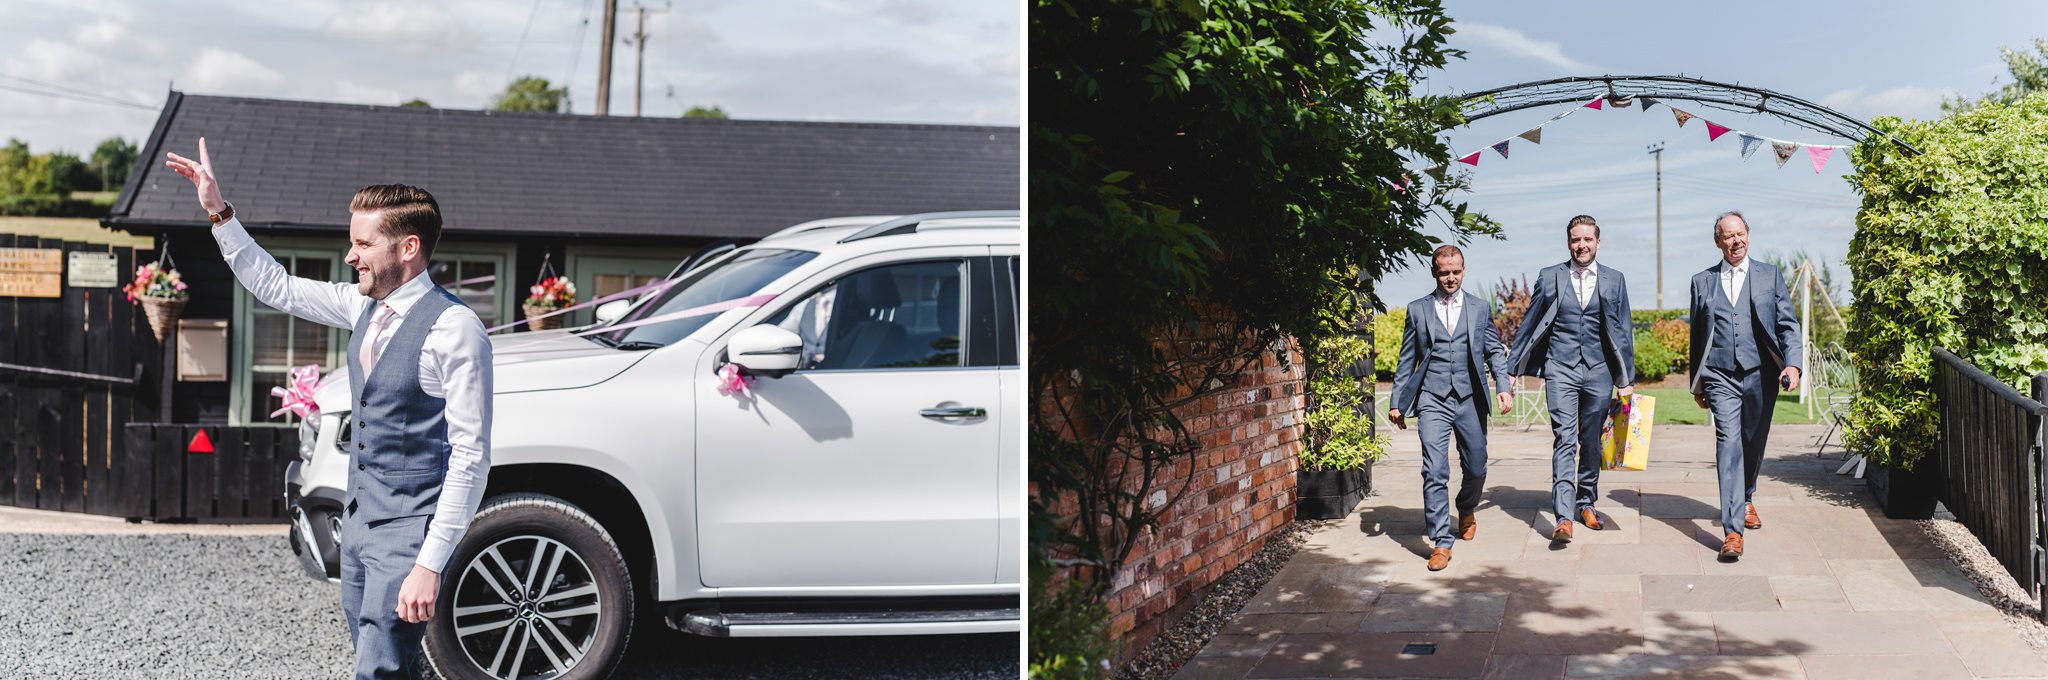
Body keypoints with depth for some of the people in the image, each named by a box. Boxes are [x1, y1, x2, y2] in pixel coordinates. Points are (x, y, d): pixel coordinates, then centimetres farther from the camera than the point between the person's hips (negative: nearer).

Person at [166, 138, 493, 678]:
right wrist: (219, 212, 16)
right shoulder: (364, 305, 7)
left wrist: (430, 564, -23)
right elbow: (276, 287, 23)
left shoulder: (454, 329, -18)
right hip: (359, 521, 8)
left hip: (408, 532, -8)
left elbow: (471, 457, -20)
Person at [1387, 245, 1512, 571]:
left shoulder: (1480, 308, 10)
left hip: (1470, 398, 2)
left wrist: (1502, 386, -6)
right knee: (1435, 471, -10)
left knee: (1476, 468, 10)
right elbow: (1407, 360, 10)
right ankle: (1441, 543, -7)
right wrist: (1396, 402, 6)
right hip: (1433, 400, -2)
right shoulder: (1417, 310, 8)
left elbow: (1494, 351, 10)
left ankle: (1466, 512, 41)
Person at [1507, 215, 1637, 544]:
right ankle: (1563, 516, -20)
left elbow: (1622, 331, 10)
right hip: (1560, 369, -2)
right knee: (1564, 439, -12)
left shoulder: (1613, 280, 7)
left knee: (1591, 442, 11)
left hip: (1598, 371, 2)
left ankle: (1585, 502, 29)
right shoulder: (1549, 277, 4)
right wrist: (1511, 371, 6)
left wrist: (1627, 379, 8)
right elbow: (1530, 326, 7)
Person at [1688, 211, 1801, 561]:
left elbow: (1787, 324, 3)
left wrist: (1793, 363, -14)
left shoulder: (1770, 276, 8)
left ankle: (1746, 499, 42)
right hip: (1721, 376, -1)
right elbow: (1697, 335, 14)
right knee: (1729, 444, -13)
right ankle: (1732, 529, -19)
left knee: (1754, 443, 13)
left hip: (1761, 374, 1)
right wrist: (1697, 384, 14)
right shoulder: (1702, 282, 9)